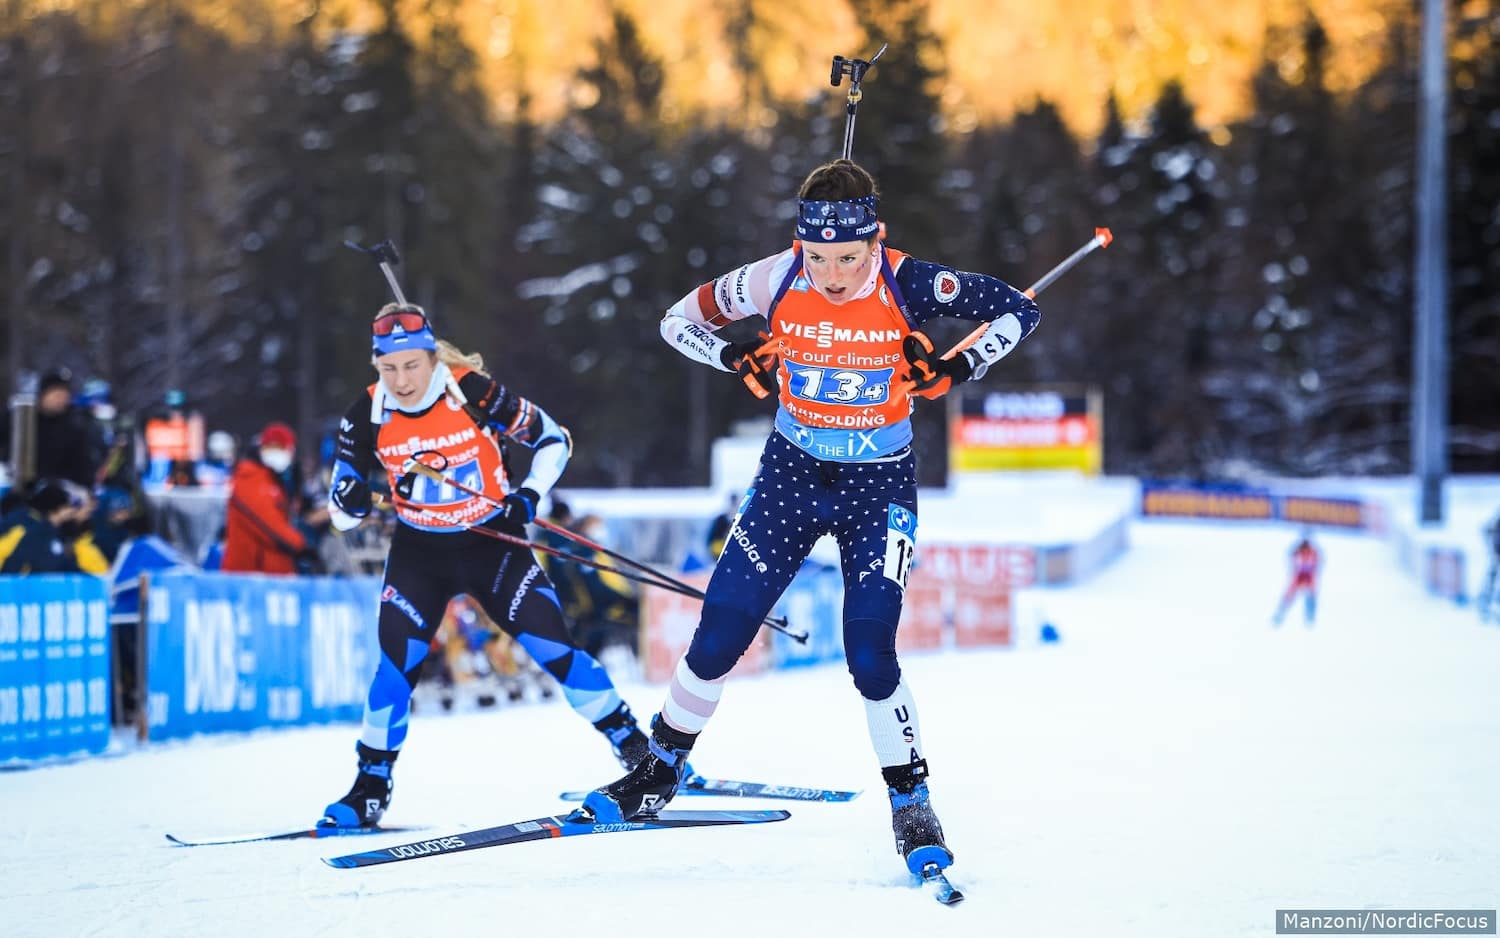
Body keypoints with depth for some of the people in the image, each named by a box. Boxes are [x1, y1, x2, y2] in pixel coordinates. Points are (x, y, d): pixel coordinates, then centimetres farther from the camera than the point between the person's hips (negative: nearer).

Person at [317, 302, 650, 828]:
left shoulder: (475, 394, -20)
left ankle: (637, 750, 3)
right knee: (396, 662, -13)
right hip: (418, 552, 2)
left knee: (551, 645, -9)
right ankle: (372, 786, 1)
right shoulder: (367, 415, -12)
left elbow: (554, 441, -5)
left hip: (491, 543, -2)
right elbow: (342, 512, -4)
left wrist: (529, 495, -20)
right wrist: (349, 503, -27)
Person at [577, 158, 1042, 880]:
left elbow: (1018, 309, -7)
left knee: (869, 653, -14)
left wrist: (959, 368, -19)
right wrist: (739, 360, -16)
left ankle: (911, 805, 3)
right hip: (792, 474, 2)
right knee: (720, 630, 0)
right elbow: (680, 321, 0)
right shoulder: (777, 280, -13)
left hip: (879, 487, -2)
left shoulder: (907, 284, -17)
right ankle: (661, 770, 21)